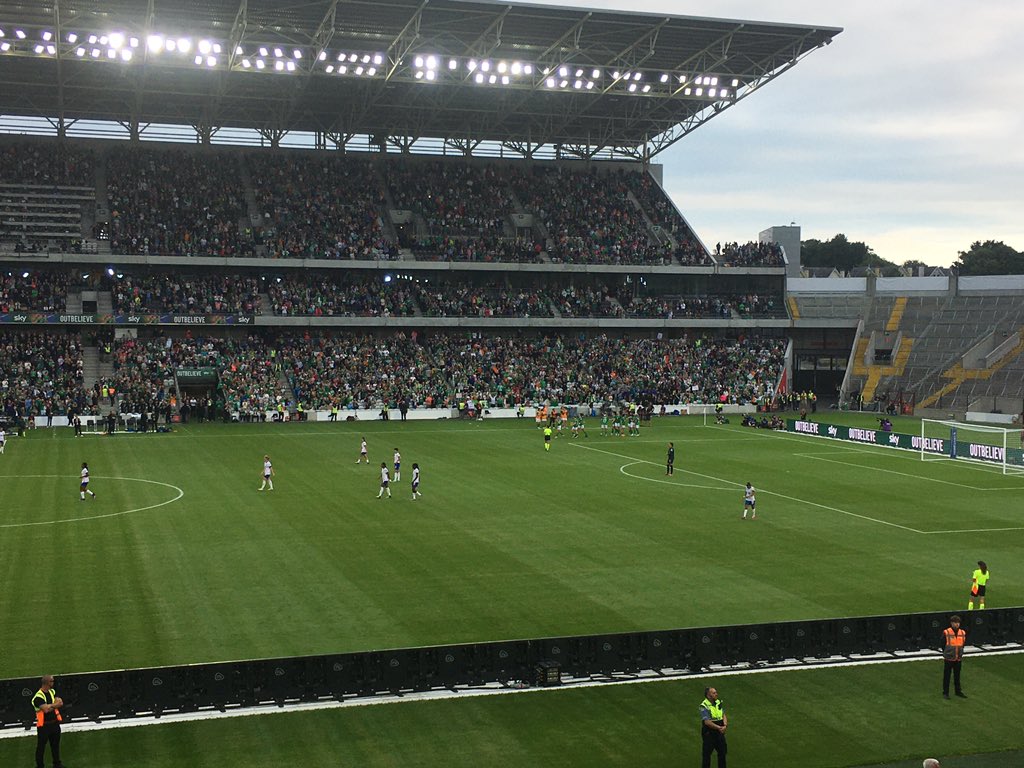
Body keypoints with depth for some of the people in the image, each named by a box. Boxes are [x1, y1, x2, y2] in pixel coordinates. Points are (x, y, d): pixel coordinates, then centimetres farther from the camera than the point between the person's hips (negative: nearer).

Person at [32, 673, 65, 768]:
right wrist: (55, 704, -10)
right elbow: (46, 709, -27)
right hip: (44, 725, -7)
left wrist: (50, 705, -18)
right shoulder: (38, 696, -19)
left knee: (55, 745, 20)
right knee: (41, 747, 4)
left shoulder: (52, 692, 6)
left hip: (55, 723, 7)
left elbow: (60, 703, -4)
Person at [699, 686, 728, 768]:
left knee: (722, 752, 16)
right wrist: (719, 728, -29)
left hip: (719, 732, 6)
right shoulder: (704, 706, -19)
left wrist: (725, 725, -17)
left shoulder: (719, 702, 3)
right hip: (709, 733, -6)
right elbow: (707, 722, -25)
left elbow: (723, 715, 2)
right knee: (707, 753, 3)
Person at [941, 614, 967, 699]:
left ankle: (958, 691, 28)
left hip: (958, 659, 4)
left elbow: (962, 645, 13)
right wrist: (946, 654, 3)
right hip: (948, 659, -4)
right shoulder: (946, 633, -12)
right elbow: (943, 645, -2)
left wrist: (960, 654, 7)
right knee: (946, 676, 3)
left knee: (957, 676, 15)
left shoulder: (963, 633, 2)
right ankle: (945, 693, 12)